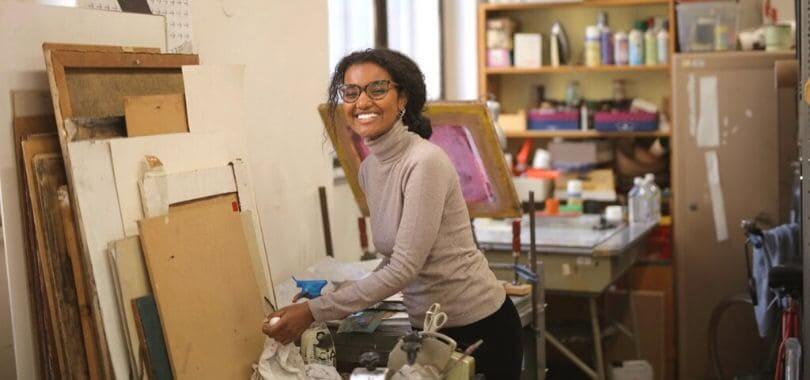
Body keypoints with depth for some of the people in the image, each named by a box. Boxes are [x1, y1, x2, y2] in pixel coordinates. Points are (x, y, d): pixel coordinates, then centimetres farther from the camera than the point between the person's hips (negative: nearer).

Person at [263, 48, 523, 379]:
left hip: (479, 326, -7)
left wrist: (313, 312, -25)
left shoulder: (426, 162, -21)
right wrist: (341, 298, 1)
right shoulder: (368, 169, 3)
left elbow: (404, 268, -24)